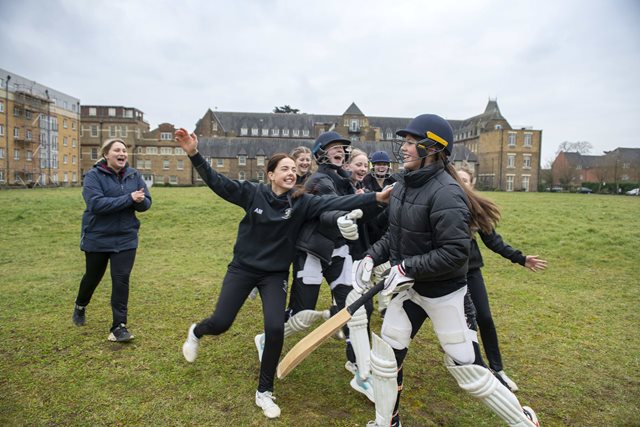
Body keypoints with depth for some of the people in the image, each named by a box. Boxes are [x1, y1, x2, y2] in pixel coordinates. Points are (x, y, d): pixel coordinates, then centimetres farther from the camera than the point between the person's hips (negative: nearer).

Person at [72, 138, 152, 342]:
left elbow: (146, 203, -2)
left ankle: (119, 326, 5)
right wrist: (129, 198, -29)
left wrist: (139, 201, -25)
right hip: (97, 238, -1)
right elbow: (96, 203, -26)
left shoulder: (134, 175, -1)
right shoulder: (93, 175, -12)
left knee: (121, 279, -4)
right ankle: (80, 306, 49)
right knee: (93, 276, 18)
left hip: (126, 238, 2)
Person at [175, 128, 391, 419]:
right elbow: (217, 182, -10)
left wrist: (375, 198, -30)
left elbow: (336, 203, -20)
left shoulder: (302, 202, -10)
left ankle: (264, 392, 14)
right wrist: (194, 154, -23)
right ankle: (196, 332, 42)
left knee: (275, 329, -11)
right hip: (243, 267, -1)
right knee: (220, 323, 0)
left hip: (275, 274, 1)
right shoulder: (253, 192, -11)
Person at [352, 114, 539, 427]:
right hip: (409, 287, 8)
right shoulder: (403, 184, 2)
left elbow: (456, 253, -27)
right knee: (384, 354, 12)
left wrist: (407, 268, -24)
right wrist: (372, 257, -1)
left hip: (444, 292, -8)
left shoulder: (446, 193, -24)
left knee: (468, 371, 4)